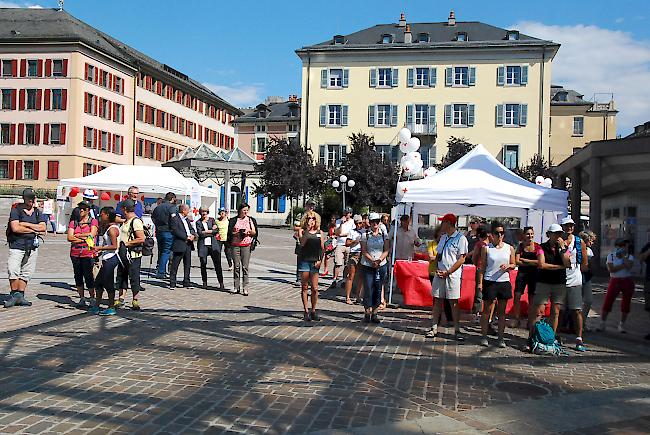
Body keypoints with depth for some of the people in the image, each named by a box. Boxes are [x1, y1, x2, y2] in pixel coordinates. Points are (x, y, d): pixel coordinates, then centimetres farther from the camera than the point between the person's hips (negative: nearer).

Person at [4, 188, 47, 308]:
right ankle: (14, 295, 1)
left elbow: (43, 228, -1)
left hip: (32, 246, 4)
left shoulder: (38, 213, 14)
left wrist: (26, 224, -8)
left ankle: (20, 295, 11)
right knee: (13, 271, -12)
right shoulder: (16, 210, 1)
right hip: (17, 245, -4)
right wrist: (34, 230, -5)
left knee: (26, 273, 4)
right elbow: (15, 228, -12)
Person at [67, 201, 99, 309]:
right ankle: (82, 299, 14)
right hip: (75, 253, 4)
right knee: (78, 276, 7)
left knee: (88, 276, -7)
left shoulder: (93, 221, 4)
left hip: (88, 253, -4)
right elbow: (69, 237, 1)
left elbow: (92, 234, -11)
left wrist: (77, 235, -4)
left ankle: (92, 298, 0)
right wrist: (84, 239, -8)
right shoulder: (73, 222, 13)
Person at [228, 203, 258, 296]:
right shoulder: (233, 220, 8)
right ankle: (236, 287, 8)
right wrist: (238, 233, -12)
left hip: (246, 245, 0)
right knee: (236, 266, 2)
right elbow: (230, 232, 5)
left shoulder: (251, 220, 11)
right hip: (235, 245, 0)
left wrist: (249, 231, -8)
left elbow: (254, 232, 13)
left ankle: (245, 288, -5)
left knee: (245, 267, -5)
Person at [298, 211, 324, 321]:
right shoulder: (302, 231, 4)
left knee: (315, 288, -1)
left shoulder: (319, 232, 10)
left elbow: (322, 247, 11)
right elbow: (302, 243, -13)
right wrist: (307, 230, -16)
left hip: (315, 262, 1)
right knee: (304, 287, 3)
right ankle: (306, 311, 10)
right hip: (304, 261, -1)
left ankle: (313, 311, 10)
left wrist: (320, 260, -1)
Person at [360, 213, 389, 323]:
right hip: (368, 266, -2)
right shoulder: (365, 235, 2)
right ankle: (367, 313, 5)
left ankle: (374, 314, 11)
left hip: (381, 265, 2)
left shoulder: (384, 235, 8)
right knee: (368, 289, -4)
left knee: (378, 290, 4)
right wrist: (372, 261, -16)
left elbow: (386, 250, 2)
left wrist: (379, 260, -14)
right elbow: (364, 251, -4)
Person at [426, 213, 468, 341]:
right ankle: (434, 328, 11)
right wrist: (437, 269, 1)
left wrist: (447, 272, -15)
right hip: (439, 274, 6)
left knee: (454, 302, -2)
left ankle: (457, 330, 5)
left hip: (452, 275, -6)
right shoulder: (443, 237, 15)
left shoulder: (461, 238, -6)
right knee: (437, 301, 6)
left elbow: (461, 259, -10)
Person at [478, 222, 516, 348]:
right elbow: (482, 266, 2)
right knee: (487, 310, 2)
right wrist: (480, 282, -5)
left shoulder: (509, 248, 6)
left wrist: (508, 266, -10)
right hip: (489, 282, -2)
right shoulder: (486, 248, 0)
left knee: (502, 311, 7)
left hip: (504, 282, 2)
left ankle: (500, 338, 13)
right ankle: (484, 336, 9)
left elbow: (513, 264, 13)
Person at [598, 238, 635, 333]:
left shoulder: (629, 257, 2)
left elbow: (629, 266, -20)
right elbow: (611, 269, -14)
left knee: (626, 305, 5)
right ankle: (602, 323, 8)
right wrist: (623, 265, -16)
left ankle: (622, 325, 20)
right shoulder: (611, 256, -1)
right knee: (607, 303, -5)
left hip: (628, 282, 1)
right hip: (615, 282, -1)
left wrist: (623, 255, -13)